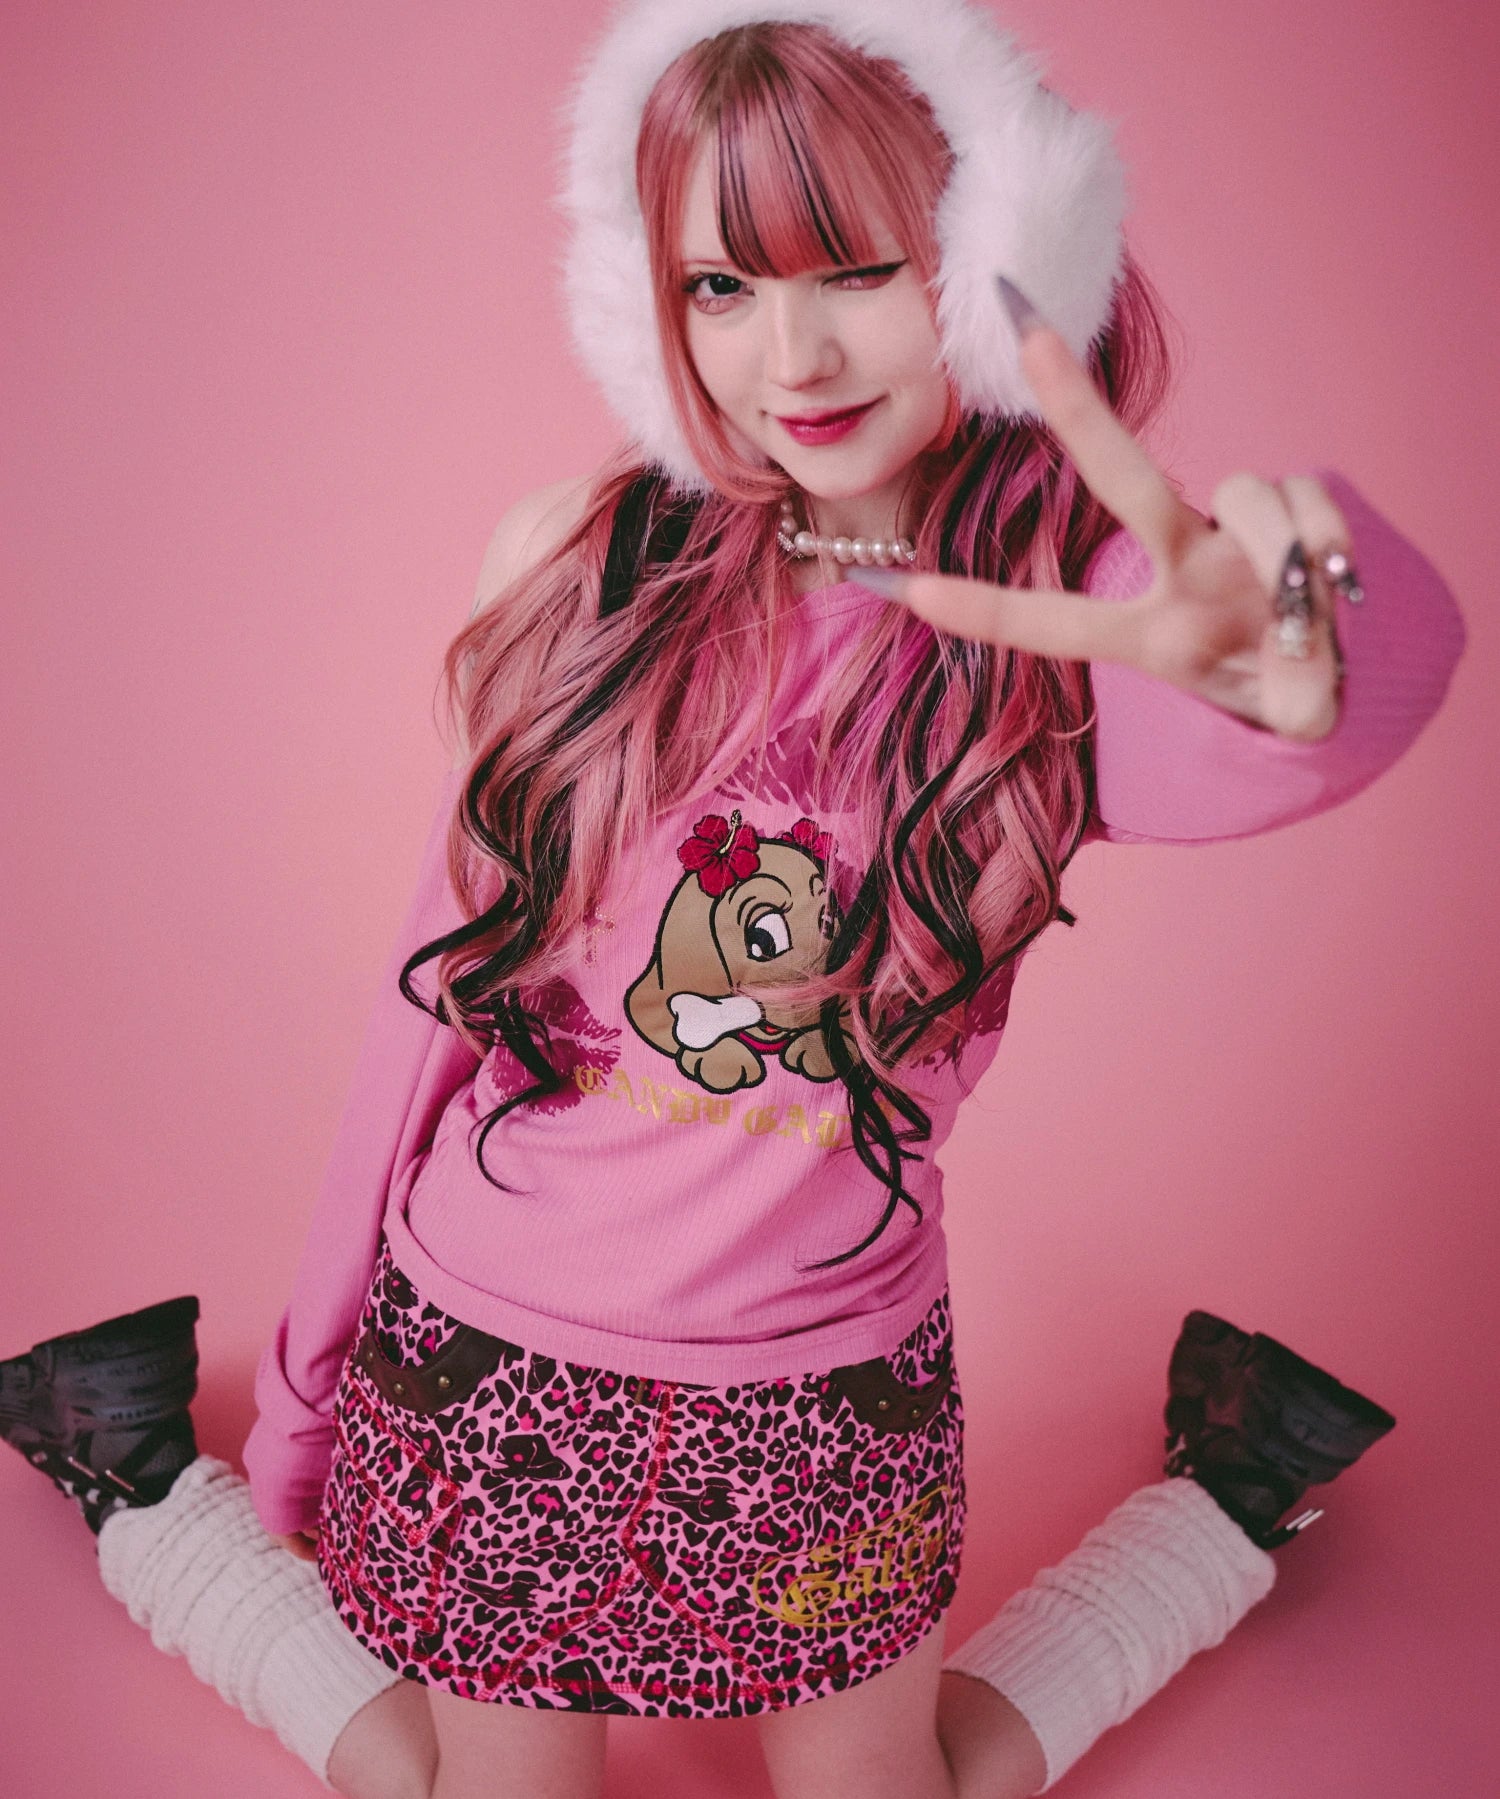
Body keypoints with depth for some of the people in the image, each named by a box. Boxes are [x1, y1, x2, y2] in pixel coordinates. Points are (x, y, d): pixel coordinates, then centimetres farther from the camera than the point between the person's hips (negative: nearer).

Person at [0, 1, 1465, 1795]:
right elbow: (449, 973, -2)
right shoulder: (588, 556, -8)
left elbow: (1210, 751, -37)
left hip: (834, 1402, 0)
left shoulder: (1079, 615, -12)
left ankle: (1231, 1484, 43)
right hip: (479, 1372, 1)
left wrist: (1296, 661, -62)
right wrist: (308, 1384, 5)